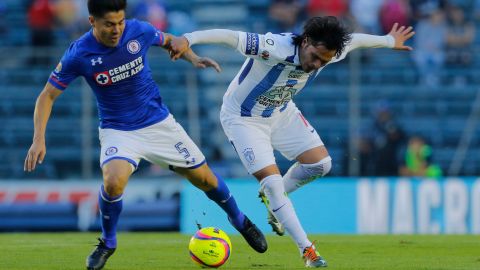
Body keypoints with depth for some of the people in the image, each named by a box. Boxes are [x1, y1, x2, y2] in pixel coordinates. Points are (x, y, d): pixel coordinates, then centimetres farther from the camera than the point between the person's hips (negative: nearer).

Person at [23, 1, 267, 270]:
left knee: (204, 178, 6)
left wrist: (193, 57, -9)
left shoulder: (139, 31, -14)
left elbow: (169, 40, 9)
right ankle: (108, 243, -3)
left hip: (159, 123, 2)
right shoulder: (78, 54, -18)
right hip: (117, 131, -2)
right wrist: (39, 139, -19)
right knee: (114, 182, -30)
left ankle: (240, 220, 36)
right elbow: (48, 95, -10)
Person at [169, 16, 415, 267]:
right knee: (272, 181, -14)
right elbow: (230, 37, -49)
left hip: (281, 113, 7)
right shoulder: (275, 48, -39)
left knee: (320, 163, 0)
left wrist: (389, 41, 22)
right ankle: (306, 249, -1)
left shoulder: (326, 52, -17)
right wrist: (187, 39, -63)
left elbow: (354, 40, 4)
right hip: (243, 119, -7)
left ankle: (274, 197, 27)